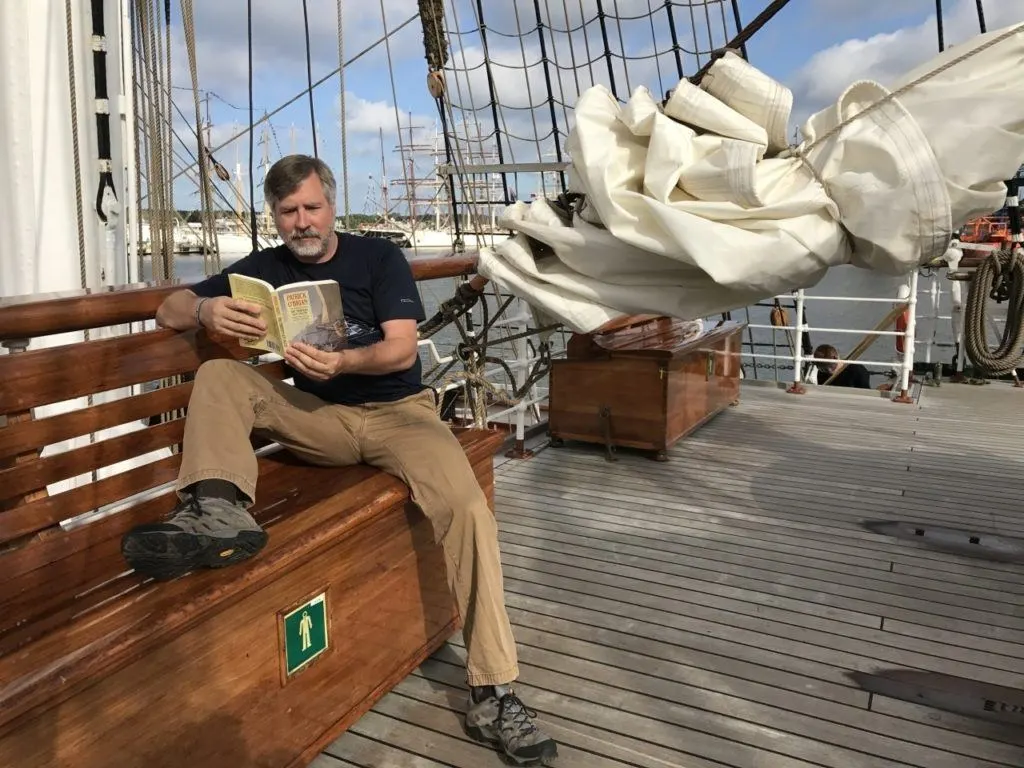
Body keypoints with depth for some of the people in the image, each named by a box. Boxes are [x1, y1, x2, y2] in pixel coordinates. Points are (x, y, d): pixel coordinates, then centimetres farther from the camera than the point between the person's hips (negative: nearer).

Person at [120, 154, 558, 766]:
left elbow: (402, 349, -8)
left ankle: (494, 694, -24)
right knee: (218, 375, -13)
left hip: (398, 410, -3)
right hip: (320, 417, 4)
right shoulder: (265, 269, 10)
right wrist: (206, 310, -19)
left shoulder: (380, 257, 2)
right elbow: (169, 311, 7)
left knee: (466, 506, -29)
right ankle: (220, 511, -36)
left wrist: (343, 362, -29)